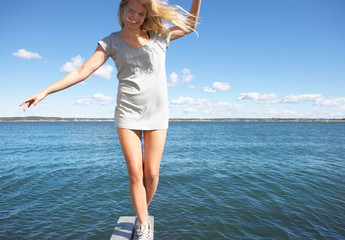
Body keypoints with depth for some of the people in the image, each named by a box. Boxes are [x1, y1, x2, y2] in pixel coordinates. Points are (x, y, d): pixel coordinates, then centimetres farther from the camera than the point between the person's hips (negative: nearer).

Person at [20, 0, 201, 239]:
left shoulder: (159, 35, 4)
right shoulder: (112, 42, 2)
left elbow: (189, 25, 20)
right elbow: (83, 71, -4)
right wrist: (45, 91, -10)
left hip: (156, 114, 1)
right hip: (127, 113, 0)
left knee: (152, 174, 0)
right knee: (135, 173, -4)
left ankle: (142, 214, 29)